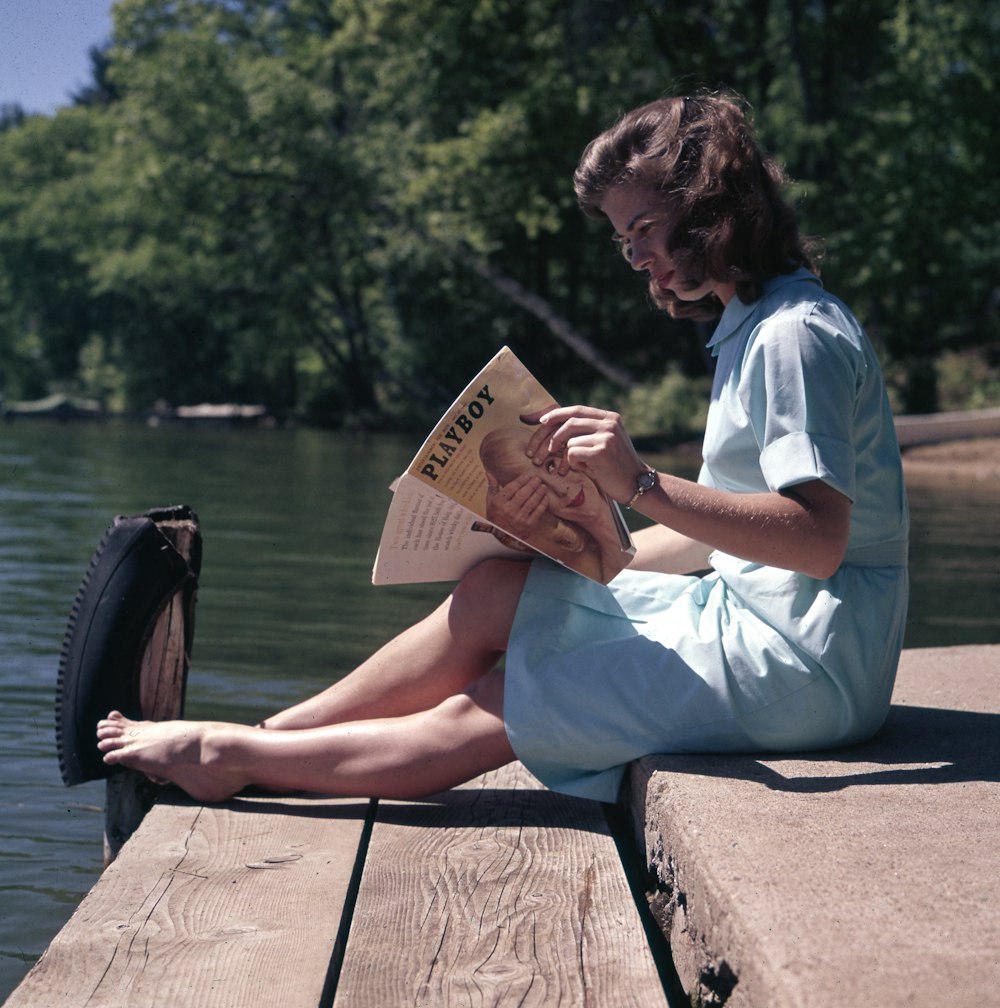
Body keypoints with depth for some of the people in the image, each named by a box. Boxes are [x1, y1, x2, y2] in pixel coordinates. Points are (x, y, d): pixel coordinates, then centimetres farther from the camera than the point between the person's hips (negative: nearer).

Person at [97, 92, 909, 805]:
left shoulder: (795, 333, -14)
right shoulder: (750, 328, 16)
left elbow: (818, 539, -25)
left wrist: (643, 485, -33)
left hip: (804, 664, -9)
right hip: (744, 611, 9)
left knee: (481, 700, -11)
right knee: (500, 592, -4)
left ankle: (230, 753, 1)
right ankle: (264, 741, 2)